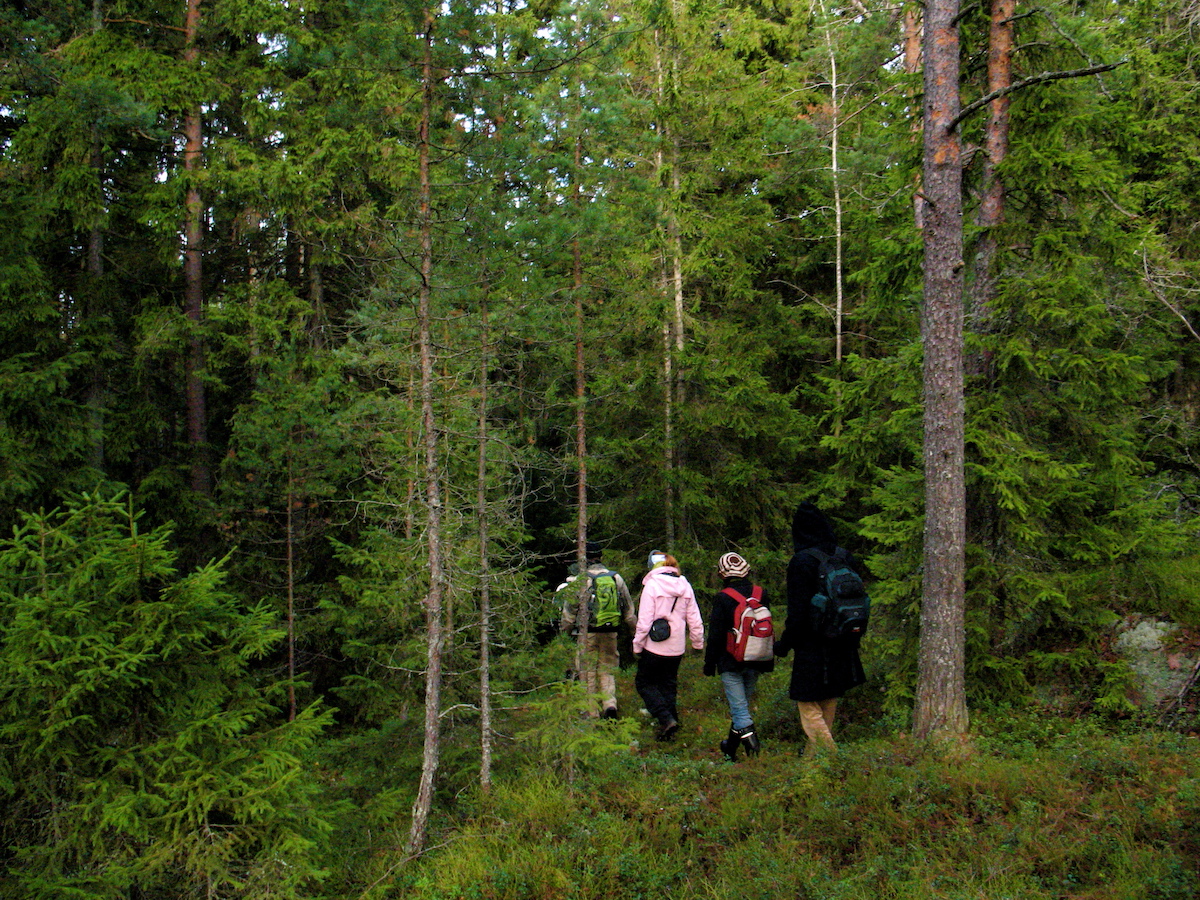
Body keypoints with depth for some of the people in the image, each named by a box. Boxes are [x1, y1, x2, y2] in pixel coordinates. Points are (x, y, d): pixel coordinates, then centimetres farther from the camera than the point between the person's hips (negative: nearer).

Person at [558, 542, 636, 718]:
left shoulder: (578, 580, -7)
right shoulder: (616, 578, 5)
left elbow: (569, 611, -4)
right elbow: (629, 610, 10)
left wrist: (564, 631, 8)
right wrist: (637, 629, 20)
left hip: (588, 632, -3)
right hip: (610, 632, 3)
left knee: (589, 672, 6)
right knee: (607, 670, 13)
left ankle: (592, 713, 8)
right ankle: (610, 704, -6)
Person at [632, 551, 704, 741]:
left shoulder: (652, 585, -11)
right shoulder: (685, 586, 5)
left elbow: (644, 620, -13)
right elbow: (694, 619, 7)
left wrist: (637, 645, -4)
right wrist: (698, 643, 17)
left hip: (654, 647, -5)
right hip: (677, 647, 5)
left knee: (644, 682, 8)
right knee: (669, 685, 17)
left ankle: (666, 718, -7)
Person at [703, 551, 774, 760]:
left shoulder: (723, 598, -12)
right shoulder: (761, 594, 3)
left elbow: (715, 634, -9)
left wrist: (709, 663, 0)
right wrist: (768, 661, 20)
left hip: (731, 663, -5)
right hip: (755, 662, 5)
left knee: (738, 708, -3)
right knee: (743, 705, 17)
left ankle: (748, 735, -25)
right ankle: (731, 748, 27)